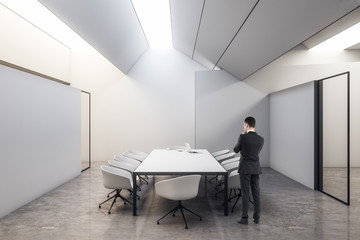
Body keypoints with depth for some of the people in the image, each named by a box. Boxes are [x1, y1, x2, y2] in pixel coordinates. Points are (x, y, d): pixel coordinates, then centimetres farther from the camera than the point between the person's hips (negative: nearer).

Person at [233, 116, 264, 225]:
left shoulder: (242, 137, -14)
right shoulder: (261, 139, 1)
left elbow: (236, 150, 1)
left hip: (245, 168, -4)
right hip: (256, 169, 4)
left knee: (245, 194, 4)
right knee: (256, 193, 13)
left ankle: (244, 218, 12)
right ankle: (256, 217, 23)